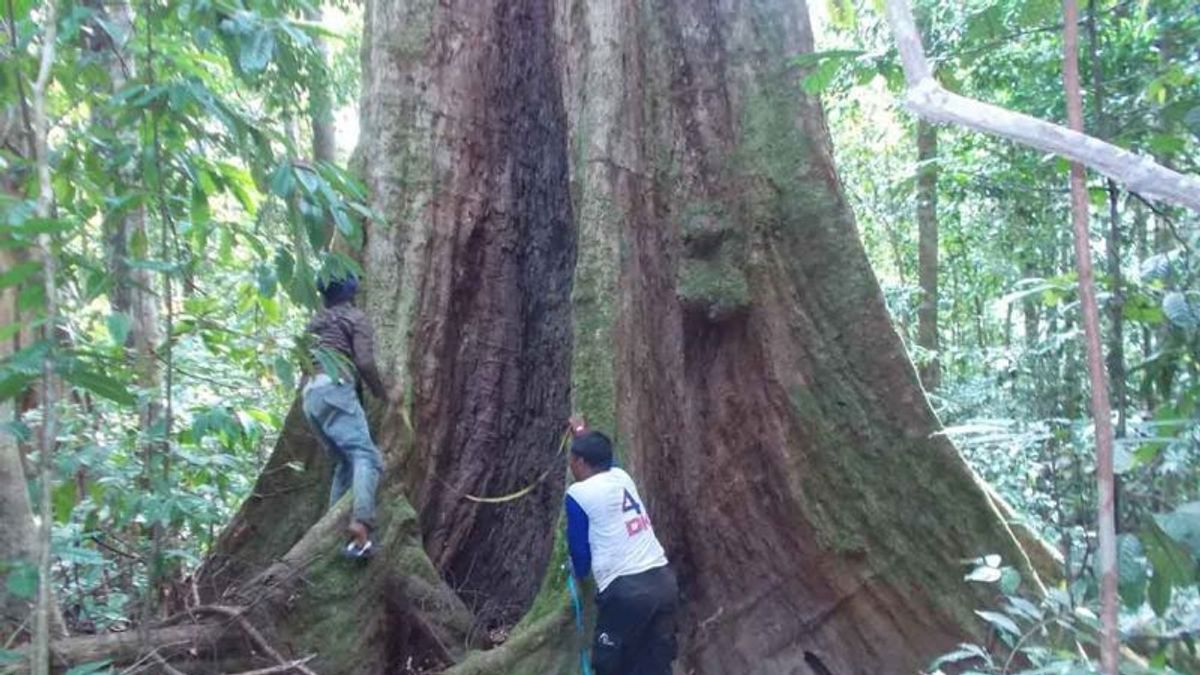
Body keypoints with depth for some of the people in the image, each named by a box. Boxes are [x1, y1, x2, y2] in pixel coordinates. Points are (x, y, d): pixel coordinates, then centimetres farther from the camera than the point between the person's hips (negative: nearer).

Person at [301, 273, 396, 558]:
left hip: (310, 394, 8)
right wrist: (384, 395, 7)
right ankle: (360, 523, -41)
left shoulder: (316, 321, 29)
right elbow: (365, 363, -5)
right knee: (366, 456, -19)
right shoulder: (355, 316, 8)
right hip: (335, 388, -8)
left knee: (345, 462, 15)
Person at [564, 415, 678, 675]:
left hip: (625, 590, -6)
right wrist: (582, 432, 53)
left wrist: (578, 571, 25)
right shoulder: (622, 476, 13)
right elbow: (600, 456, 37)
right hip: (663, 580, 6)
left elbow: (579, 549, 4)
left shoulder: (578, 494, -4)